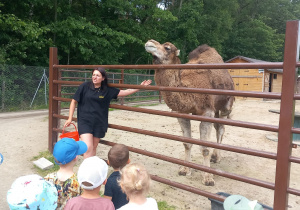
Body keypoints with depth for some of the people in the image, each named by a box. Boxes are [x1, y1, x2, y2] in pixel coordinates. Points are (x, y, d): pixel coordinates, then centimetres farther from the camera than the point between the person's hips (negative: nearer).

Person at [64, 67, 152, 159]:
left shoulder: (107, 90, 2)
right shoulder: (85, 86, -3)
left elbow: (125, 92, 7)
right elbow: (74, 101, 3)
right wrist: (70, 118, 0)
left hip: (99, 122, 2)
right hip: (85, 121, -2)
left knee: (94, 148, 13)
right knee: (88, 147, -15)